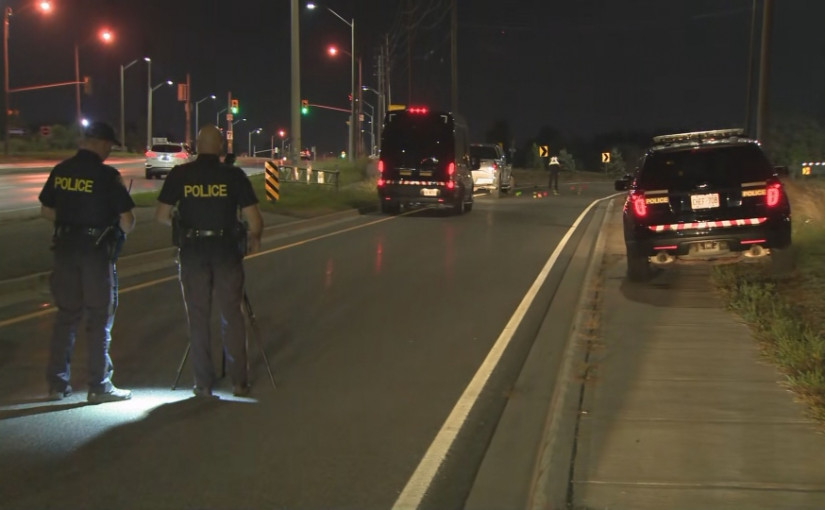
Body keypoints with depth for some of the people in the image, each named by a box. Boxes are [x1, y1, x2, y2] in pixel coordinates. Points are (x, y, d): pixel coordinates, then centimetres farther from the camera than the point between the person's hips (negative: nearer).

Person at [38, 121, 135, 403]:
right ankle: (99, 387, 7)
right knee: (100, 319, 4)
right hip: (97, 250, -5)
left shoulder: (60, 171, 4)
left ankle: (57, 383, 18)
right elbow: (126, 219, -13)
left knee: (66, 316, 14)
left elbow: (46, 210, 12)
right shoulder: (107, 175, -13)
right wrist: (124, 228, 8)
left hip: (65, 248, 5)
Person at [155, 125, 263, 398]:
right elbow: (254, 219, -5)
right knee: (232, 316, 9)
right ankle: (239, 381, 12)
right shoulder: (234, 175, -4)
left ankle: (204, 383, 11)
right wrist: (254, 239, 15)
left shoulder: (179, 175, -2)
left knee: (198, 317, 8)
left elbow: (162, 215, 0)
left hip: (192, 252, 1)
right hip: (226, 251, 0)